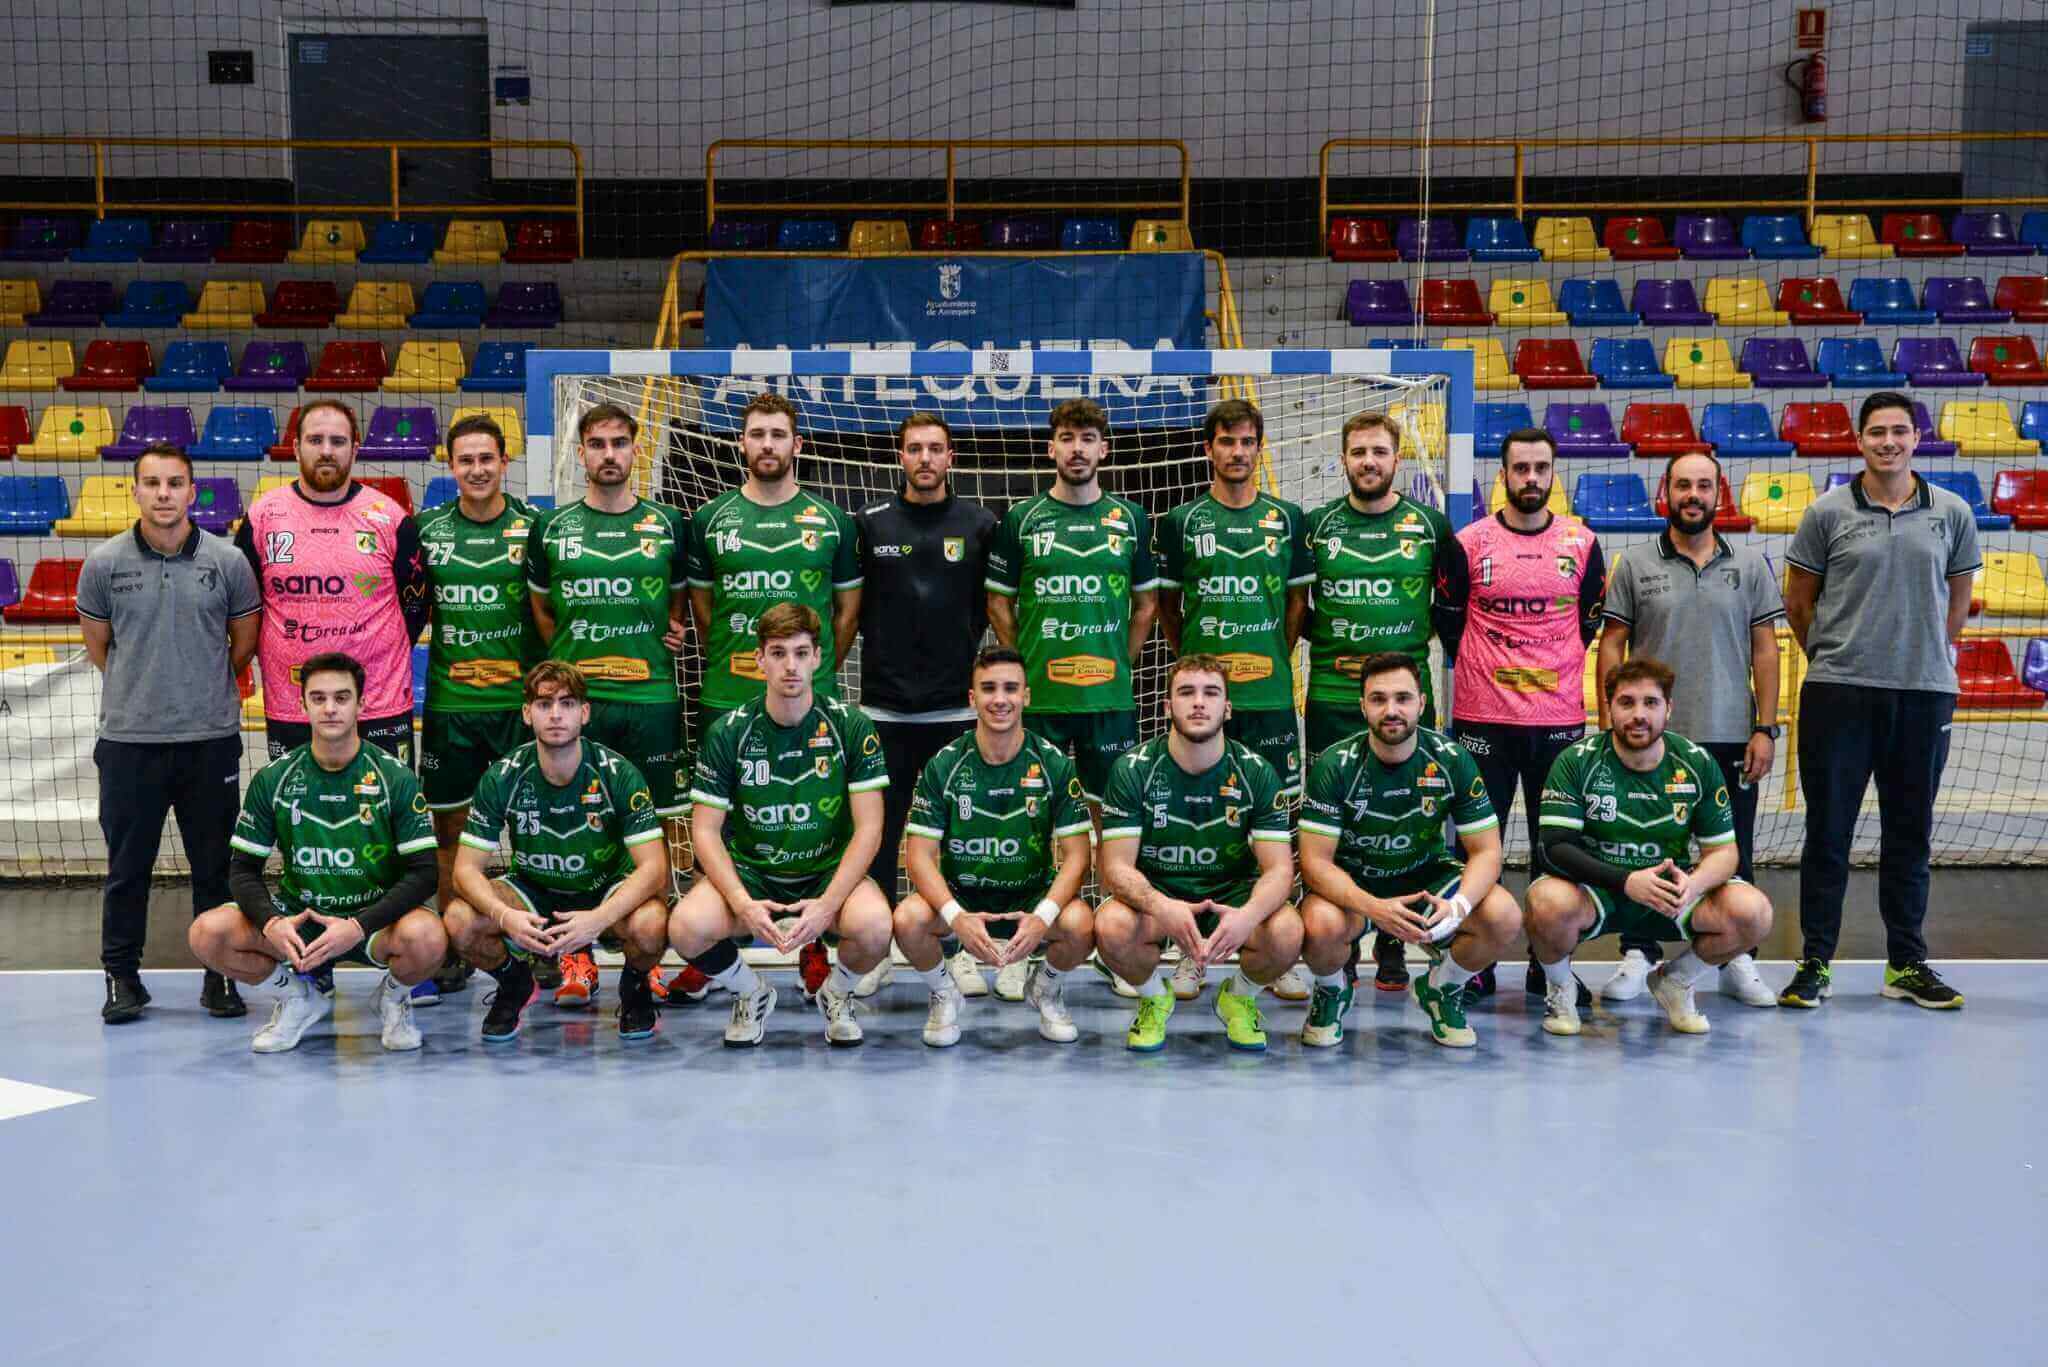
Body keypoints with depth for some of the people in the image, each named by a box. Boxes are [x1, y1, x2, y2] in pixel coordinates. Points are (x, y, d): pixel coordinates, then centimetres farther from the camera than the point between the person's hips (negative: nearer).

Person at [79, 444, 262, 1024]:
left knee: (216, 866, 7)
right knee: (127, 866, 8)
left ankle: (220, 976, 18)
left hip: (211, 737, 0)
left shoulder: (227, 561, -2)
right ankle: (122, 976, 21)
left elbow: (245, 640, 10)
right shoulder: (104, 563, 0)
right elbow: (97, 643, 12)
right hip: (129, 738, 0)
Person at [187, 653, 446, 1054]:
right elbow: (243, 869, 2)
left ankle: (393, 996, 3)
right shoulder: (273, 779, 0)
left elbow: (423, 873, -11)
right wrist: (271, 923, -19)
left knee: (426, 937, -35)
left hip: (373, 918, -3)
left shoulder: (396, 779, -8)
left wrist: (359, 927, -25)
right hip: (298, 917, 3)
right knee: (207, 934, -22)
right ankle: (300, 998, 6)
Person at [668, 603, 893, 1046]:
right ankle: (750, 993, 6)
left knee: (873, 925, -33)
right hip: (749, 872, 1)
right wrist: (743, 904, -22)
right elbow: (705, 830, -5)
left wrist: (828, 904, -23)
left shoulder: (850, 726, -7)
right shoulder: (728, 733, -6)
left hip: (829, 872, -1)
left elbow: (868, 827, -9)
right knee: (687, 927, -29)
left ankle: (837, 993, 5)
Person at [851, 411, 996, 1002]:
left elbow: (999, 607, 7)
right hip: (885, 706, 0)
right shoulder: (870, 524, 4)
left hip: (956, 706, 0)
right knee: (879, 829, 7)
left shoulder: (979, 525, 3)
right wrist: (882, 649, 3)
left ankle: (958, 946, 19)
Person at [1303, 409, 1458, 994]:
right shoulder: (1317, 524, 5)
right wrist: (1324, 642, 0)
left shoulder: (1430, 524, 4)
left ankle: (1392, 946, 16)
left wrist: (1421, 640, 2)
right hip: (1332, 697, 0)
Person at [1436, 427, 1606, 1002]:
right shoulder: (1467, 543, 0)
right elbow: (1448, 621, 8)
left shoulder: (1583, 543, 6)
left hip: (1560, 716, 2)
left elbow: (1593, 621, 15)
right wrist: (1480, 671, 9)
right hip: (1482, 717, -1)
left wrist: (1557, 669, 11)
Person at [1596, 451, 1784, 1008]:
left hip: (1730, 737, 1)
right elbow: (1612, 646, 2)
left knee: (1733, 856, 8)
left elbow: (1764, 650, 5)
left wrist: (1766, 728, -1)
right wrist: (1610, 724, -5)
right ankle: (1637, 957, 14)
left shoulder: (1750, 565, 7)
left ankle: (1737, 960, 19)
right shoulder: (1635, 563, 3)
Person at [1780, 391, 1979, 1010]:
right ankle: (1815, 963, 11)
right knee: (1828, 831, 2)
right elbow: (1797, 602, 7)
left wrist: (1923, 658, 11)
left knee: (1910, 835, 10)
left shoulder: (1952, 513, 5)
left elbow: (1957, 601, 15)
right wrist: (1836, 659, 9)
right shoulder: (1828, 513, 0)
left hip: (1924, 693, 2)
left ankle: (1906, 965, 21)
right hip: (1838, 694, -2)